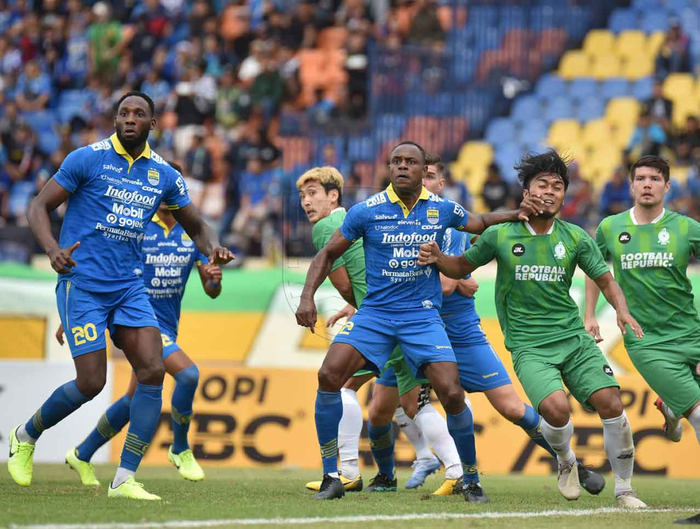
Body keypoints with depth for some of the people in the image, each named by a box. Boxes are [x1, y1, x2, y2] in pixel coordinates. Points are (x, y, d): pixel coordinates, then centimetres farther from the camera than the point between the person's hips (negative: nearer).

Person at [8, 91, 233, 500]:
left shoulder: (165, 175, 8)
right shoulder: (88, 159, -5)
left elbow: (195, 225, 21)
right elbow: (39, 208, -4)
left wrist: (212, 248, -2)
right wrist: (52, 249, -24)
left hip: (130, 287, 5)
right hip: (82, 283, -5)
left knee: (153, 371, -12)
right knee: (91, 383, -10)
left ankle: (125, 480, -7)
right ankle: (25, 436, 19)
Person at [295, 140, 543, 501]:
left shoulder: (442, 210, 2)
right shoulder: (366, 212, -3)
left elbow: (481, 224, 22)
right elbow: (328, 255, 7)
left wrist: (516, 214, 3)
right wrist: (307, 297, -5)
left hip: (423, 317, 0)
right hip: (374, 313, 0)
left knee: (452, 394, -13)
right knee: (329, 376, -20)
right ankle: (331, 477, -8)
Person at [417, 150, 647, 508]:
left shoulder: (575, 238, 3)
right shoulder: (500, 236, -1)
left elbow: (605, 280, 11)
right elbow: (462, 267, 13)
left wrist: (622, 311, -7)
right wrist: (437, 258, -8)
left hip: (574, 338, 3)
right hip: (529, 347, -3)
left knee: (611, 404, -12)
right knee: (556, 408, -27)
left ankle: (624, 490, 8)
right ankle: (566, 462, 9)